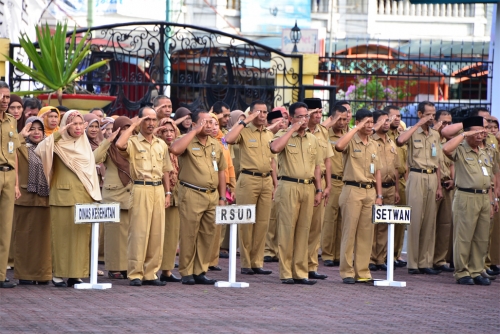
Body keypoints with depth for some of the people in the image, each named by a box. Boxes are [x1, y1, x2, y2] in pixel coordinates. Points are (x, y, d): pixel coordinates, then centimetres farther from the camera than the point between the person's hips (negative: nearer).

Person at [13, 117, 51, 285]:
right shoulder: (21, 149, 3)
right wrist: (20, 136, -20)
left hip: (44, 199, 4)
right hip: (25, 199, -4)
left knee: (43, 236, 4)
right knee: (25, 236, -2)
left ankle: (41, 273, 9)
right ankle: (25, 274, 1)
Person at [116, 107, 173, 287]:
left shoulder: (161, 144, 16)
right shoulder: (133, 142, -1)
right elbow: (120, 144, -25)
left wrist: (167, 193, 11)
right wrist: (133, 125, -13)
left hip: (158, 190, 5)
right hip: (141, 189, -5)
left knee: (157, 233, 5)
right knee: (138, 232, -6)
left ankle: (150, 273, 11)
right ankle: (135, 274, -2)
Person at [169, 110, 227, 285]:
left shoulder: (216, 145, 15)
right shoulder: (187, 141, -3)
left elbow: (221, 171, 19)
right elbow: (174, 149, -27)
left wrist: (222, 197, 13)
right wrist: (195, 131, -18)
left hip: (212, 195, 6)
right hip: (191, 194, -6)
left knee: (207, 235, 7)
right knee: (189, 235, -2)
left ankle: (200, 272, 15)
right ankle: (186, 272, 5)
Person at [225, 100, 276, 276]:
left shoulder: (269, 134, 16)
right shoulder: (244, 131, -2)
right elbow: (228, 139, -24)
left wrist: (275, 183, 16)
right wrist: (245, 121, -15)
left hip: (266, 180, 5)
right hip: (248, 180, -5)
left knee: (263, 222, 5)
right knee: (246, 222, -2)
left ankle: (257, 262, 10)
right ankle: (246, 263, 3)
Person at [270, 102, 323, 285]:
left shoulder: (312, 139, 16)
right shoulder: (284, 135, 0)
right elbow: (275, 148, -24)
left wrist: (319, 190, 13)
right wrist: (292, 129, -15)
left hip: (308, 187, 5)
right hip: (289, 186, -5)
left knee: (303, 230, 6)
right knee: (287, 229, -5)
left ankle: (301, 272, 11)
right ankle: (286, 273, -1)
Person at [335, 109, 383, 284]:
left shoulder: (373, 145, 15)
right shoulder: (351, 141, -3)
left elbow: (377, 172, 18)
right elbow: (338, 146, -28)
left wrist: (379, 195, 10)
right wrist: (357, 129, -21)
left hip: (370, 191, 6)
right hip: (353, 190, -6)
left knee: (366, 233, 6)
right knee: (349, 231, -4)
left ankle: (362, 271, 10)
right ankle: (347, 272, -1)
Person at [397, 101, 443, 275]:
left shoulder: (435, 135, 15)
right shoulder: (412, 132, -1)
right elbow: (400, 140, -26)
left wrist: (439, 186, 12)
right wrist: (419, 124, -16)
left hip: (432, 178, 5)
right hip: (416, 177, -5)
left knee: (430, 221, 5)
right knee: (415, 220, -6)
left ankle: (425, 262, 9)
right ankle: (413, 263, -2)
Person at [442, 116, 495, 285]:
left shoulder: (484, 155, 20)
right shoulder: (460, 151, -2)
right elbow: (446, 149, -25)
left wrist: (491, 202, 16)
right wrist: (464, 135, -15)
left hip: (484, 198, 7)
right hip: (466, 197, -7)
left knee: (482, 238, 7)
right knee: (463, 237, -4)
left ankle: (476, 271, 14)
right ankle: (462, 273, 2)